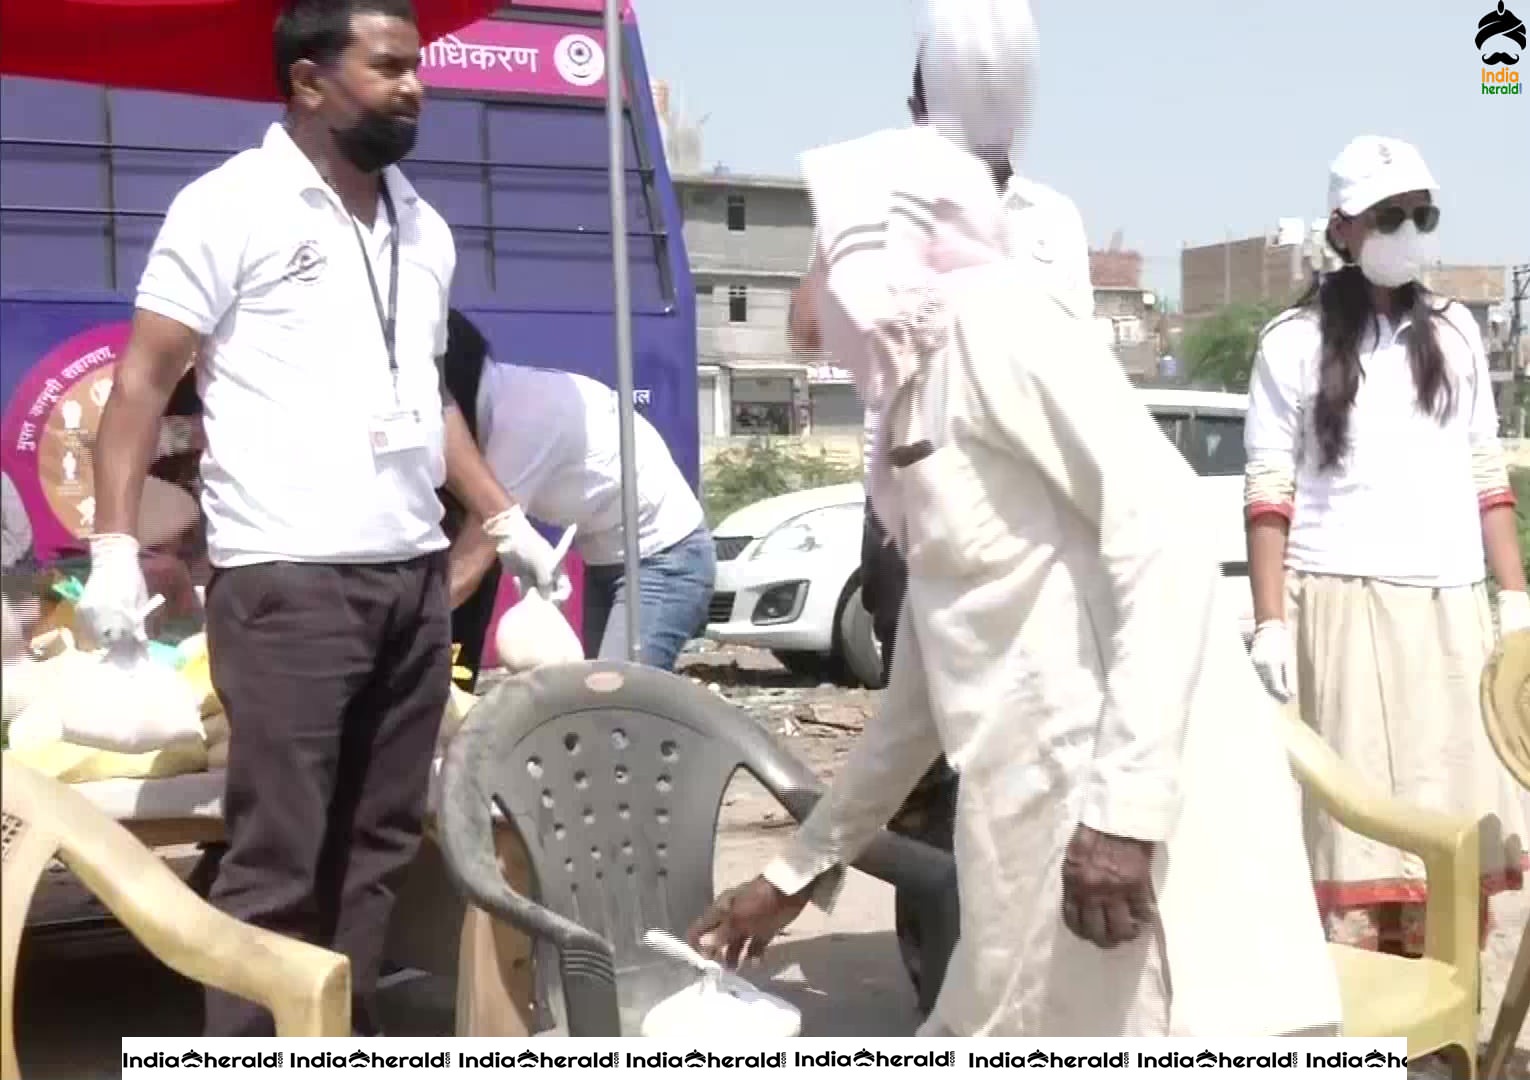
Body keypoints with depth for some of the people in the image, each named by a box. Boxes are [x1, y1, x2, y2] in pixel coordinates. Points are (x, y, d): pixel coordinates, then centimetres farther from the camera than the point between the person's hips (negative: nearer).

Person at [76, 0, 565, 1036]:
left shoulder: (425, 229, 16)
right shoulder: (232, 205, -2)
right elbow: (144, 379, -4)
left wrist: (506, 520, 20)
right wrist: (115, 541, -13)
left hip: (414, 574, 6)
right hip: (286, 578, -6)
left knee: (379, 843, 10)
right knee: (278, 860, -4)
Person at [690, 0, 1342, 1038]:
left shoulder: (997, 324, -6)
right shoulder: (915, 396, 19)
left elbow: (1166, 538, -17)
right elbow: (925, 682, 23)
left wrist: (1124, 805, -23)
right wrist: (803, 867, 28)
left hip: (1121, 792, -9)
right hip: (1038, 798, 9)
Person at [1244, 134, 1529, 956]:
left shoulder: (1455, 331, 13)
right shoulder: (1294, 342, 0)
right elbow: (1269, 493, -3)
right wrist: (1271, 624, -10)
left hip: (1450, 609, 4)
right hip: (1341, 605, -4)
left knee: (1454, 830, 4)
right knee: (1353, 824, -4)